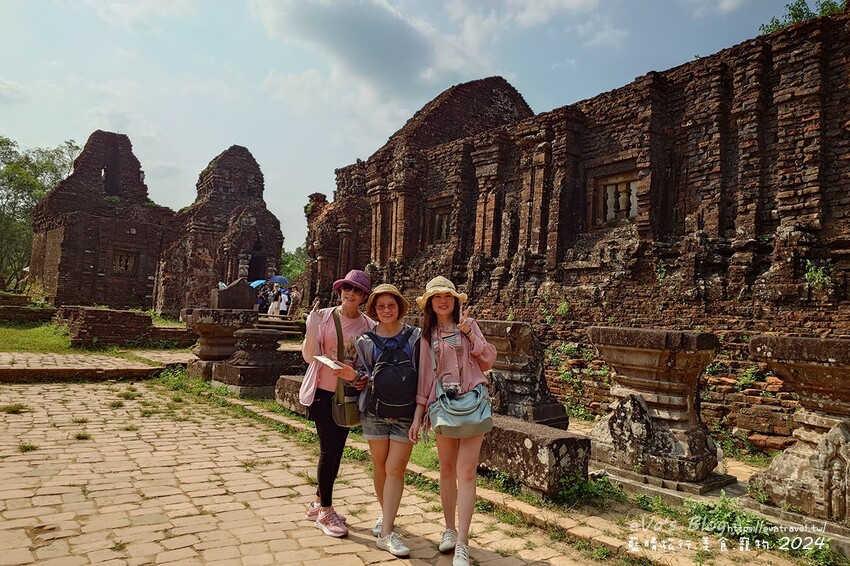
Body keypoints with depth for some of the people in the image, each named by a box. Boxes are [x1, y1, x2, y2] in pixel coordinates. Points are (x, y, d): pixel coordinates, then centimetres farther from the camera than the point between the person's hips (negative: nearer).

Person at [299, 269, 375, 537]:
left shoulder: (369, 325, -1)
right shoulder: (323, 317, -8)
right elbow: (310, 356, -13)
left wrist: (365, 379, -11)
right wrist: (312, 327, -25)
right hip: (322, 392, -4)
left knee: (336, 450, 11)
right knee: (329, 449, -6)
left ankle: (318, 504, 30)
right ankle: (325, 512, 11)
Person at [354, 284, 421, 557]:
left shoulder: (415, 337, -1)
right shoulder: (366, 340, 3)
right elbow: (360, 371, 12)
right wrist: (363, 379, -11)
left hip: (406, 413, -2)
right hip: (375, 411, 2)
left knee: (395, 469, -5)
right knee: (380, 467, 12)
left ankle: (386, 533, -1)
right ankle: (386, 514, 34)